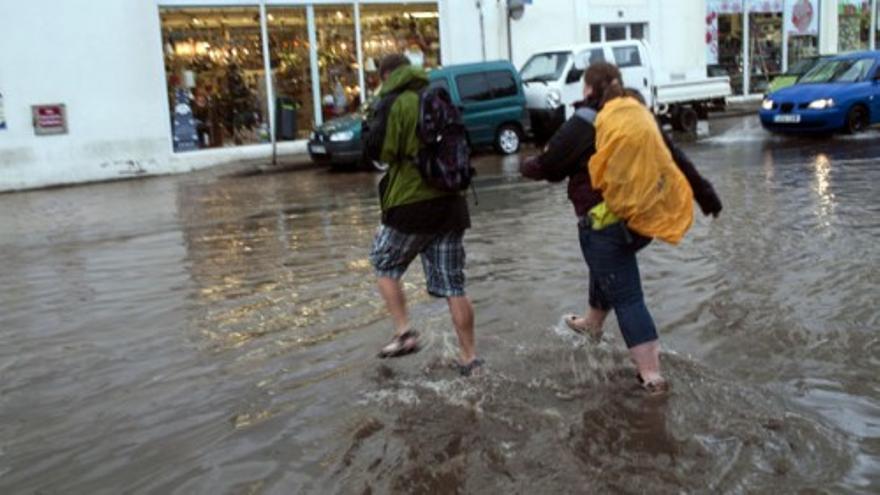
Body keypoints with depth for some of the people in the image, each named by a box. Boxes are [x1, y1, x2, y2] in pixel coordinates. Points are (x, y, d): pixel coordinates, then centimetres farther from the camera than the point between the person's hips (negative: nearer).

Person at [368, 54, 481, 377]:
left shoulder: (394, 105, -7)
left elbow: (386, 153, -12)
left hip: (411, 202, -5)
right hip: (450, 201, 6)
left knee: (385, 265, 17)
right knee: (453, 284, 8)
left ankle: (404, 333, 7)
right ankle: (469, 357, 10)